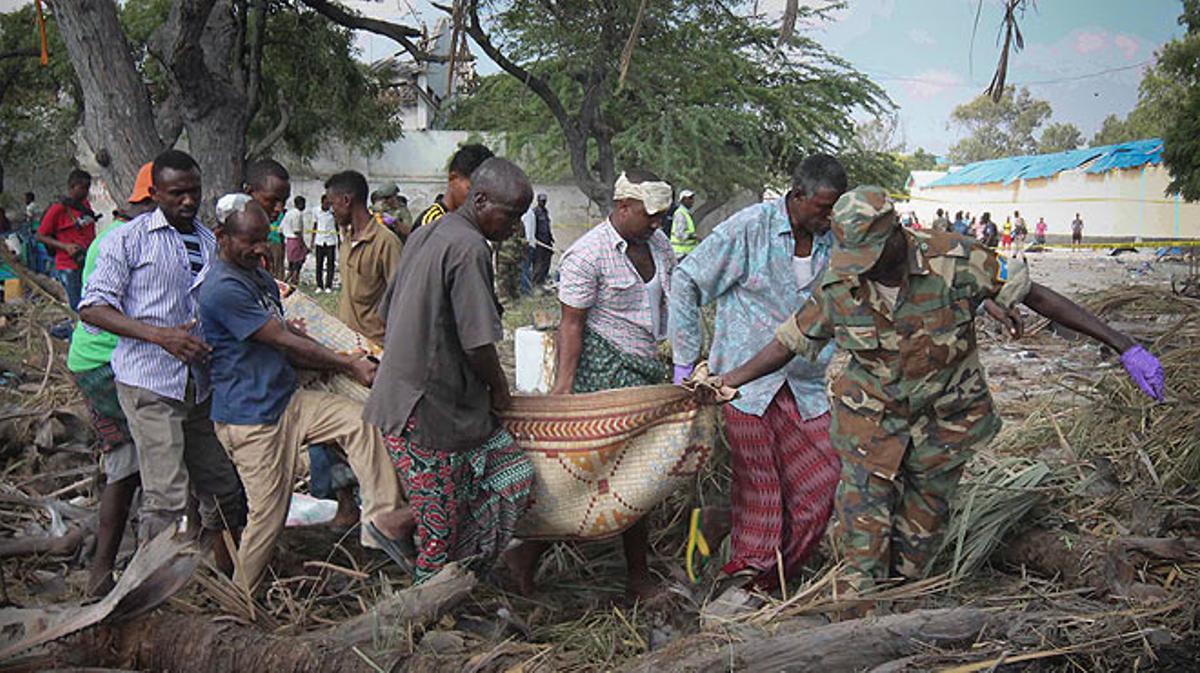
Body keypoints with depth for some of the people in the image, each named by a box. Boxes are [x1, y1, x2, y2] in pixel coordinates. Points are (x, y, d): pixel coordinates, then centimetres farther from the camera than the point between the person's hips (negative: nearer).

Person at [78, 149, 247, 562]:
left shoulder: (210, 242, 15)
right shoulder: (129, 239, -3)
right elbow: (92, 308, -9)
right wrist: (161, 335, -21)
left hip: (202, 385, 6)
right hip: (150, 384, -6)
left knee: (223, 488, 10)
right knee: (166, 497, -9)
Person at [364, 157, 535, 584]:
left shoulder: (424, 236, 14)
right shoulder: (470, 248, -17)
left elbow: (388, 315, 22)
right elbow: (478, 343, -18)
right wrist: (499, 389, 0)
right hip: (434, 409, -10)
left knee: (513, 475, 11)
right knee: (442, 531, 1)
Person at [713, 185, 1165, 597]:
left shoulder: (954, 262, -21)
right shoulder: (839, 290, -15)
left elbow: (1038, 296, -14)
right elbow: (788, 343, -3)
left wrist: (1124, 347, -14)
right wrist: (719, 385, -6)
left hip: (945, 423, 0)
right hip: (871, 422, 0)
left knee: (922, 530, 14)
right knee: (865, 531, -2)